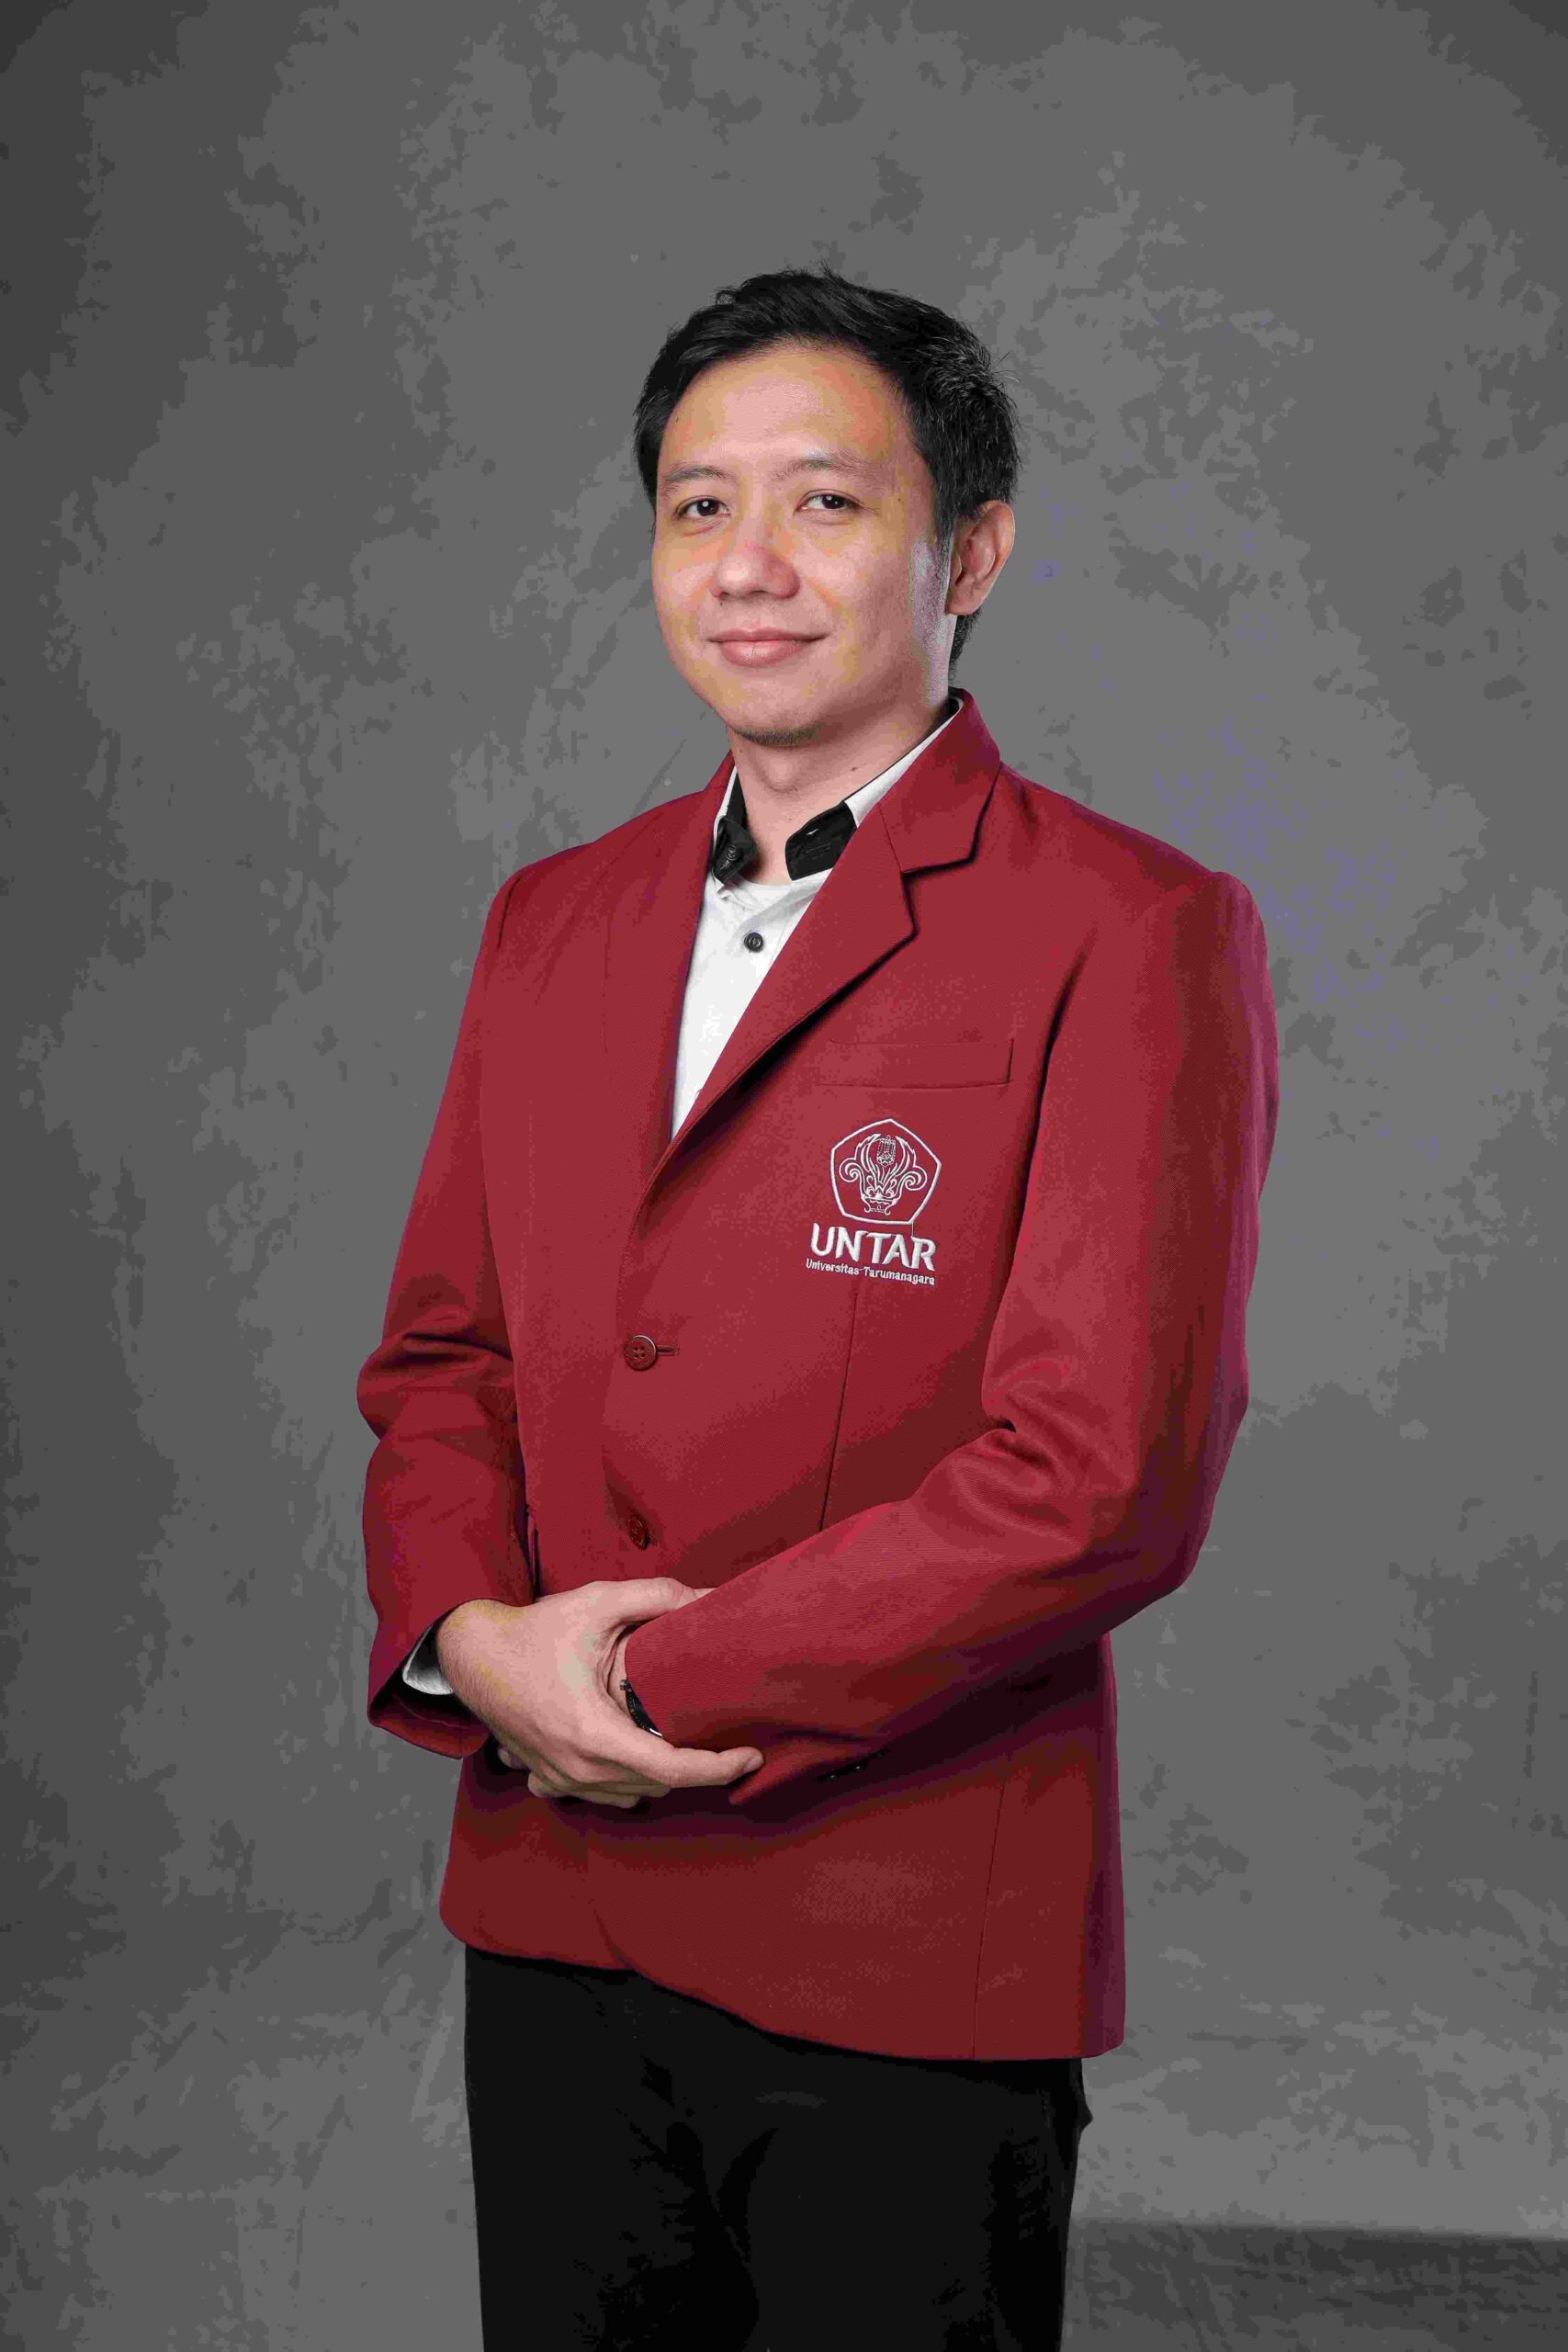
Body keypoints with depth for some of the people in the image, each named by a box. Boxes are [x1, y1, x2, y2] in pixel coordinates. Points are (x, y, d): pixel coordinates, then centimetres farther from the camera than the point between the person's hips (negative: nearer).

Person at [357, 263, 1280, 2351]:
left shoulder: (1137, 936, -11)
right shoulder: (555, 923, 10)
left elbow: (1103, 1480, -17)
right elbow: (442, 1342, 12)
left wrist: (653, 1683, -14)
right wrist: (470, 1635, -8)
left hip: (908, 1968, -5)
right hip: (551, 1912, 6)